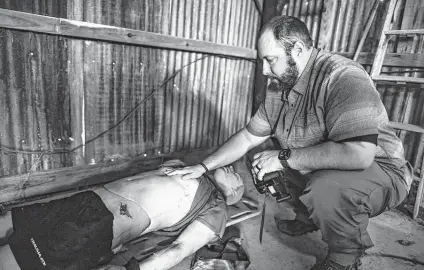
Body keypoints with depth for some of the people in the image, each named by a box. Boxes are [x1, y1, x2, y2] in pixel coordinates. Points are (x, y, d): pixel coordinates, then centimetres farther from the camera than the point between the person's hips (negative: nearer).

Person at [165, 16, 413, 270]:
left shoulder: (343, 78, -27)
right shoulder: (279, 88, -2)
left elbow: (358, 154, -38)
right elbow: (248, 137, 3)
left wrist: (284, 157, -28)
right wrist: (203, 167, -3)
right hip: (318, 171, 8)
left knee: (325, 189, -36)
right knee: (261, 164, 8)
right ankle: (308, 219, 23)